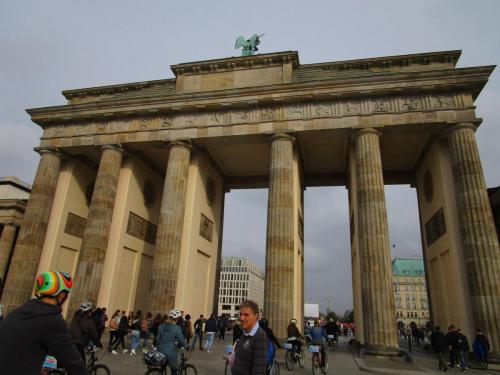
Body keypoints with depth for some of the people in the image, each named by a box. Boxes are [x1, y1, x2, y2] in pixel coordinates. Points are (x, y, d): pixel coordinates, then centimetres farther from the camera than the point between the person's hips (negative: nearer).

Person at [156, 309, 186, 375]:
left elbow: (158, 339, 6)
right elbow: (181, 341, -10)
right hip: (171, 353, -5)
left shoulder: (161, 326, 1)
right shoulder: (177, 328, -15)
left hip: (161, 351, 5)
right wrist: (185, 346, 9)